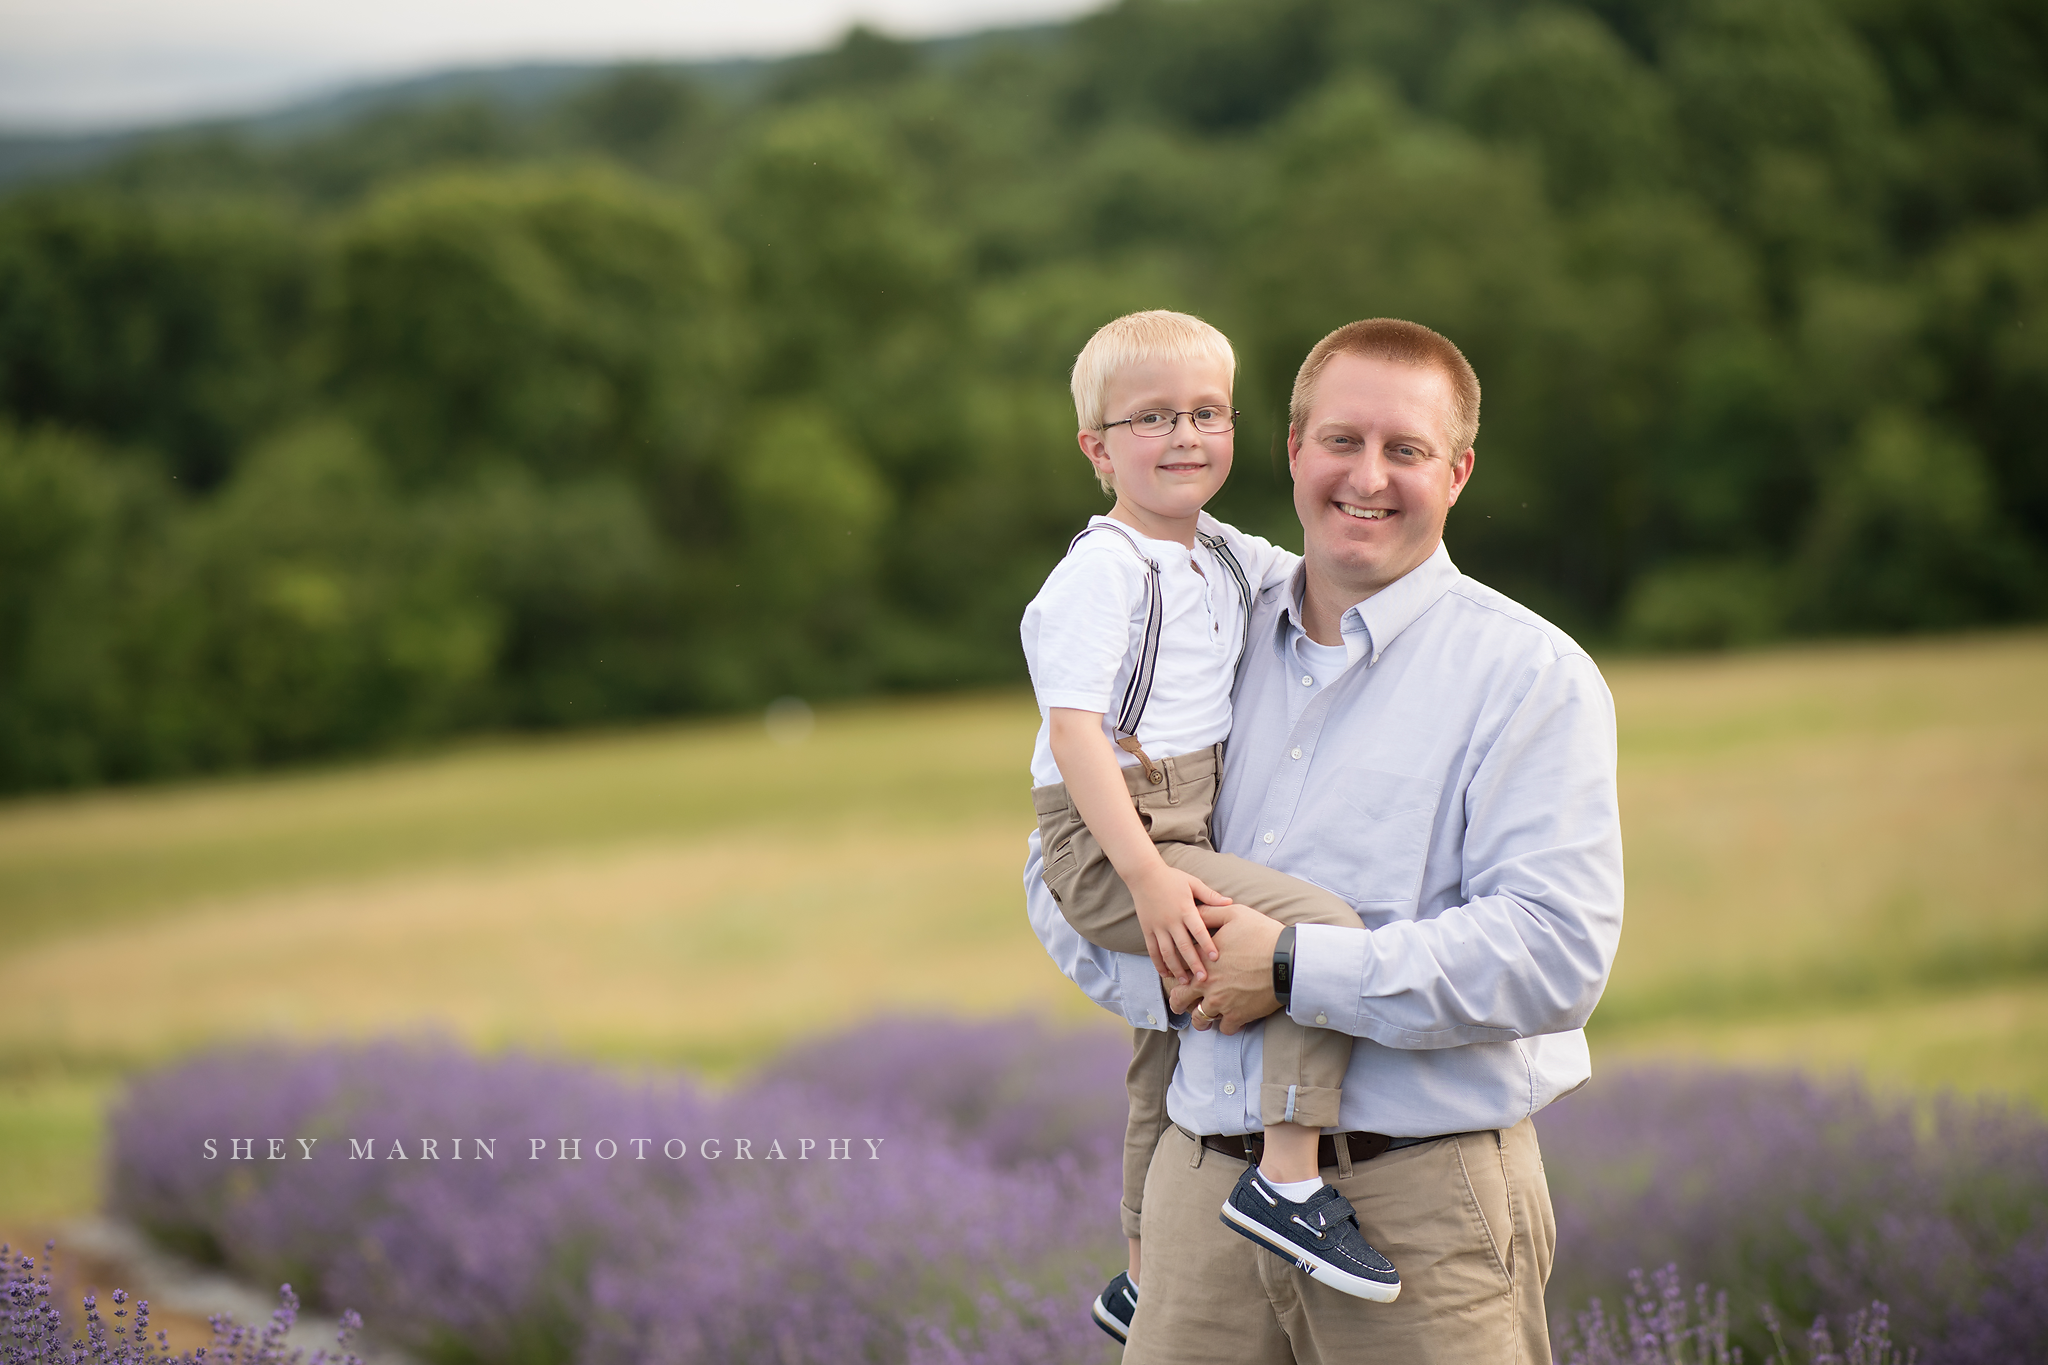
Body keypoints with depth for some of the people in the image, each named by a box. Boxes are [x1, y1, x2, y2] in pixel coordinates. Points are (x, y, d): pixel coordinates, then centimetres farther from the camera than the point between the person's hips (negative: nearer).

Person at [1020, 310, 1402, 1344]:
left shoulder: (1226, 556, 12)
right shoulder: (1101, 572, -15)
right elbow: (1073, 732, -23)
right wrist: (1148, 878, -30)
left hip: (1183, 837, 9)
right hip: (1106, 842, -9)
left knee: (1174, 1045, 21)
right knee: (1325, 927, -24)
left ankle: (1147, 1280, 38)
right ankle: (1288, 1179, -21)